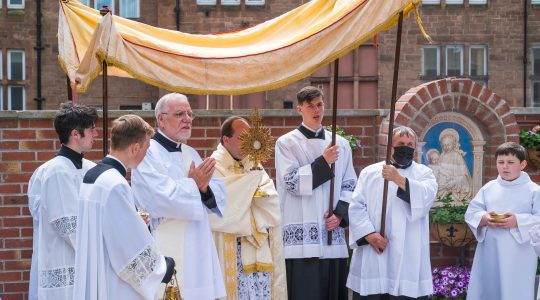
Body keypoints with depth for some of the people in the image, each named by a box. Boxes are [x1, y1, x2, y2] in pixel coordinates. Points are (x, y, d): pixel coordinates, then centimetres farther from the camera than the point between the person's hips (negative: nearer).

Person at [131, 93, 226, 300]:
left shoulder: (191, 154, 16)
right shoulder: (148, 153, -9)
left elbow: (219, 195, 9)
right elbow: (161, 198, -22)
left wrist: (205, 188, -13)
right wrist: (194, 184, -11)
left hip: (198, 249, 8)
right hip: (166, 252, -8)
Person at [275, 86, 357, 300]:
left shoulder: (341, 144, 13)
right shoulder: (286, 143, 2)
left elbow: (350, 186, 13)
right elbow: (291, 182, -8)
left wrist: (340, 214, -3)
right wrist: (323, 162, -13)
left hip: (334, 236, 4)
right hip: (302, 238, -4)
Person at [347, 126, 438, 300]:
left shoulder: (424, 173, 11)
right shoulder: (370, 172, 11)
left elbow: (426, 197, -10)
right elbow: (356, 207, 3)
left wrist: (399, 179, -20)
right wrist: (369, 234, -11)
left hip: (407, 256, -1)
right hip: (373, 252, 1)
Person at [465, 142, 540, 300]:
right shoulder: (488, 188, 8)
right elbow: (471, 213, 7)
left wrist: (518, 221, -20)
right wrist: (484, 219, -13)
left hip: (518, 257, -3)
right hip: (489, 254, 3)